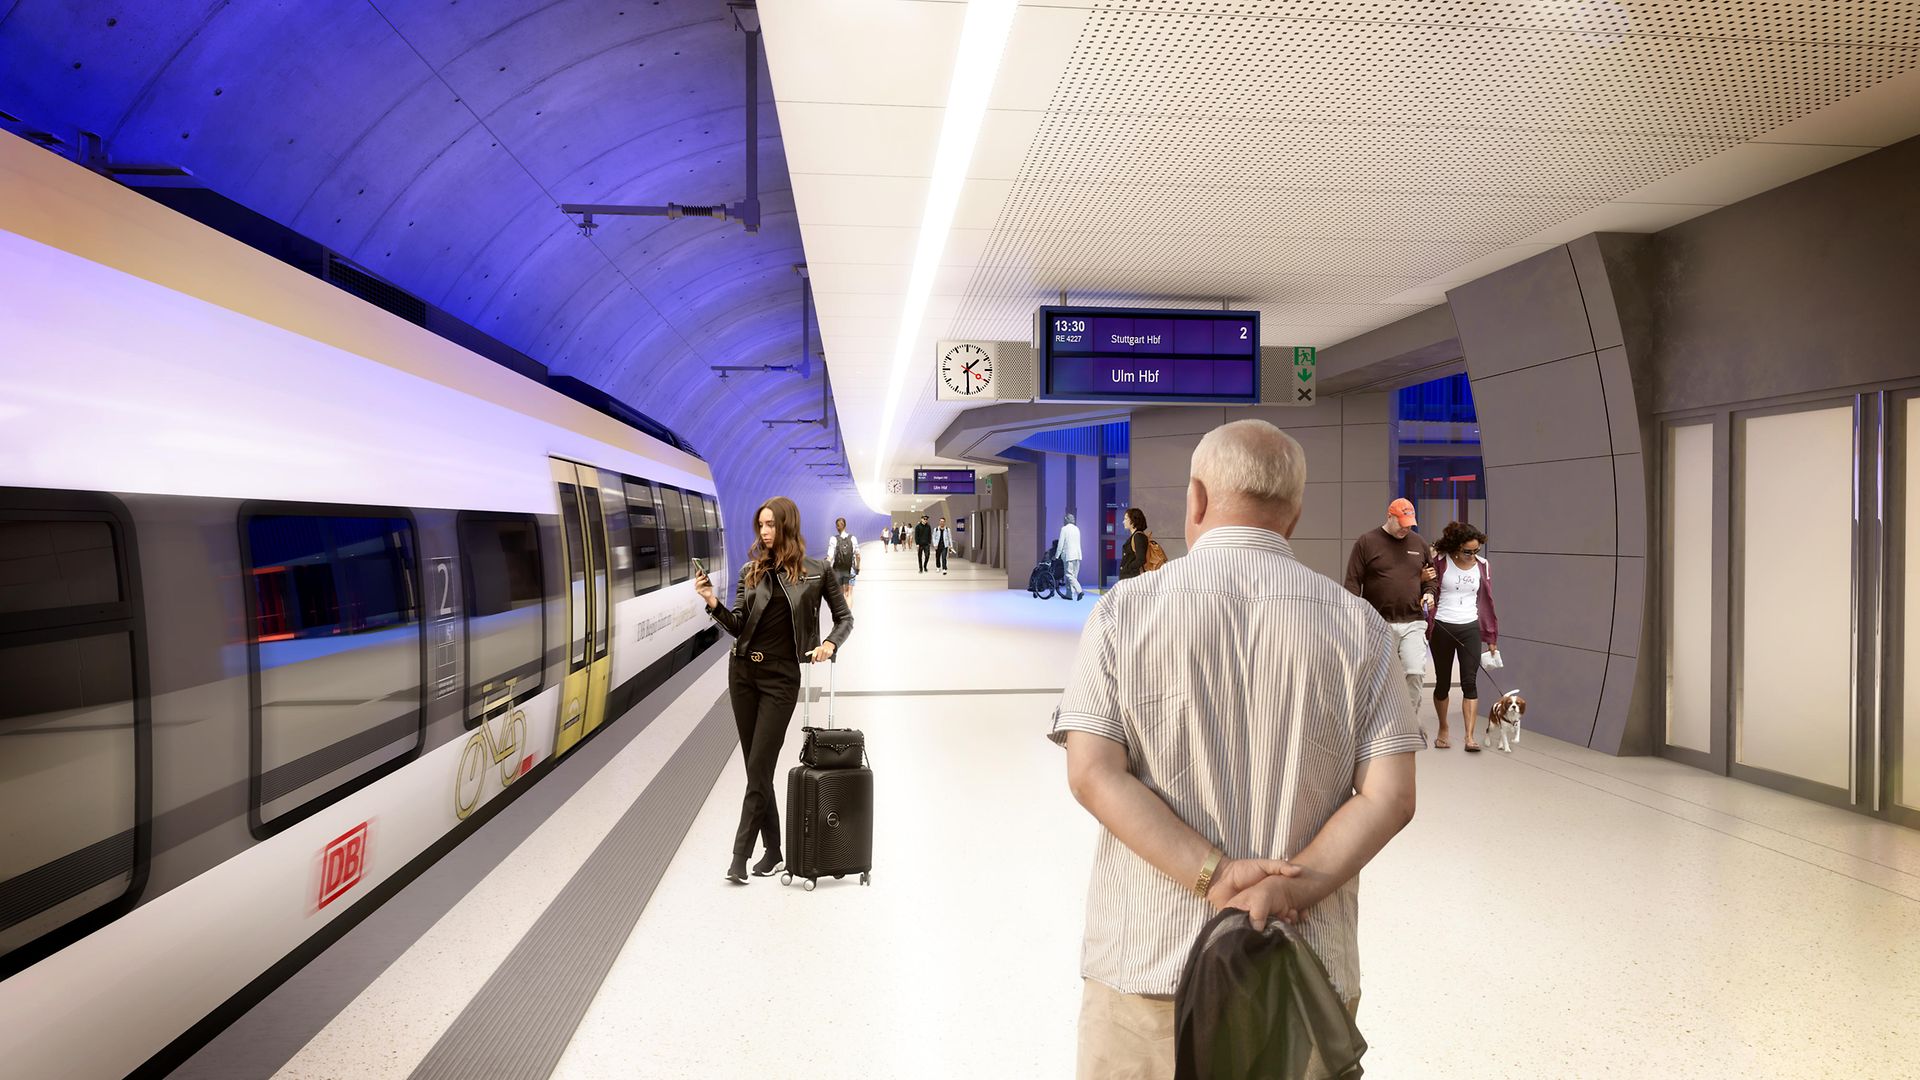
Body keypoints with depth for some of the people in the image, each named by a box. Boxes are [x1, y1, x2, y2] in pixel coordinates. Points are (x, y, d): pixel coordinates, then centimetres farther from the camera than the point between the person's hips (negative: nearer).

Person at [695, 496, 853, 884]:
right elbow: (738, 626, 3)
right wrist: (713, 603, -14)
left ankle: (740, 856, 0)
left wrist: (830, 643, -12)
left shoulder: (817, 572, -2)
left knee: (758, 769, -5)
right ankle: (773, 851, 18)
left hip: (780, 677, -4)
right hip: (743, 670, 4)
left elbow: (844, 618, 7)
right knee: (757, 768, 8)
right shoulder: (751, 571, 6)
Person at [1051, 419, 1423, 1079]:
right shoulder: (1358, 626, 0)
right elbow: (1392, 795, -7)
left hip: (1149, 958, -1)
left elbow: (1093, 774, -13)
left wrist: (1214, 874, -14)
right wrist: (1291, 888, -13)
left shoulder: (1122, 614, -4)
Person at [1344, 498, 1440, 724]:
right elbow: (1353, 583, -3)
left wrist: (1429, 593, 2)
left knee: (1416, 673, -11)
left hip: (1413, 623, 3)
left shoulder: (1419, 543, 12)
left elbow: (1431, 578, 24)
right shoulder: (1366, 543, -1)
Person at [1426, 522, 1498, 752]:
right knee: (1443, 683, 9)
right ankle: (1443, 730, 27)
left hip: (1470, 628, 1)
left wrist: (1492, 637, 9)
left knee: (1470, 682, -7)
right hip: (1442, 628, -1)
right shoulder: (1440, 562, -6)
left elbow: (1487, 602, 7)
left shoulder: (1482, 565, 2)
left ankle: (1470, 736, -7)